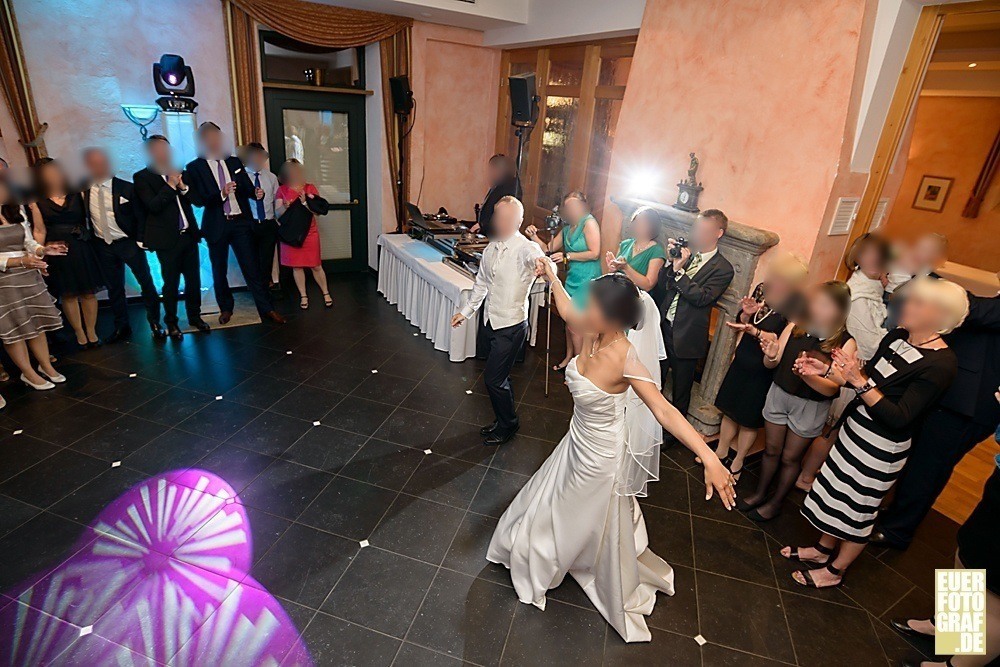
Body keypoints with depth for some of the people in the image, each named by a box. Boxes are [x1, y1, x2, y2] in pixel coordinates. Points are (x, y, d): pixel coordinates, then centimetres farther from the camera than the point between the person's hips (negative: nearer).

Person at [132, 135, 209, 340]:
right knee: (171, 284, 2)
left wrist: (182, 186, -7)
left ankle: (195, 316, 24)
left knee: (194, 280, 9)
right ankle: (171, 323, 15)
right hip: (167, 239, -4)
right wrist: (171, 185, -14)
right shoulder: (142, 177, -2)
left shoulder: (178, 173, 13)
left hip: (189, 235, 4)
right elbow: (153, 205, -14)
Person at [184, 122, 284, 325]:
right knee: (219, 271, 11)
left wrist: (256, 193, -13)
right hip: (217, 225, -1)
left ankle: (267, 309, -2)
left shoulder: (234, 161, 10)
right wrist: (221, 193, -23)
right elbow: (197, 200, -9)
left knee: (252, 267, -3)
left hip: (241, 222, 1)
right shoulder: (194, 167, -1)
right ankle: (226, 308, 28)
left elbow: (247, 188, 10)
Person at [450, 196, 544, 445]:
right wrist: (466, 311, 22)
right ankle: (504, 421, 39)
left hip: (511, 326, -7)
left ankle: (508, 425, 24)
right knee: (499, 377, 19)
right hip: (491, 322, 7)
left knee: (493, 379, -1)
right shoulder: (492, 247, 5)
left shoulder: (525, 248, -18)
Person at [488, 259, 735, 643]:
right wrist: (553, 278, 19)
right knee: (554, 503, 30)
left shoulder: (626, 359, -33)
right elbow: (568, 312, 7)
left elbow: (664, 411, -38)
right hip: (579, 440, 7)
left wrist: (710, 459, -47)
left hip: (600, 454, -7)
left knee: (599, 526, 19)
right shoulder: (593, 334, -14)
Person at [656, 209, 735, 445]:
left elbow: (702, 297, -23)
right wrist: (671, 262, -10)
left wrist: (679, 270, -24)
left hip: (686, 337, -5)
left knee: (681, 390, 13)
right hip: (664, 327, 5)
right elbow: (663, 286, 4)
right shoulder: (686, 254, 4)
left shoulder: (723, 269, -11)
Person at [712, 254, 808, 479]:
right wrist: (747, 313, -16)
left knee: (749, 420, 12)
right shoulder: (762, 289, -6)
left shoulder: (796, 308, -21)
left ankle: (738, 462, 33)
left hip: (762, 372, -5)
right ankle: (721, 451, 38)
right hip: (741, 362, 5)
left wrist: (756, 332, -29)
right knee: (729, 410, 18)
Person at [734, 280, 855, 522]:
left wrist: (807, 374, -38)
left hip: (810, 406, -2)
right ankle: (760, 493, 38)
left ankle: (776, 502, 36)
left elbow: (831, 389, -20)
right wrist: (771, 356, -27)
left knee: (790, 457, 15)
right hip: (779, 393, 2)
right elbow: (771, 364, -4)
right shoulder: (796, 327, -9)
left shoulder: (846, 343, -16)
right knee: (771, 450, 17)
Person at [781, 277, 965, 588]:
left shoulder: (941, 363, -23)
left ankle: (835, 570, 31)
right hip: (855, 428, 7)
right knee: (837, 490, 20)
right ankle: (824, 549, 41)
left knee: (857, 508, 10)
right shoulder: (898, 336, -1)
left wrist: (858, 381, -34)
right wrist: (826, 370, -5)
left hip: (882, 447, -7)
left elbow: (899, 418, -26)